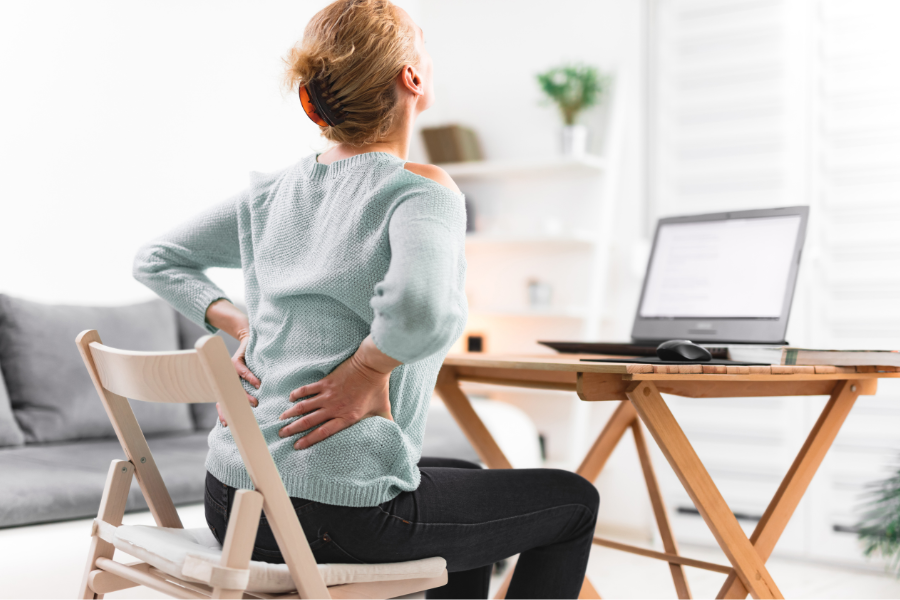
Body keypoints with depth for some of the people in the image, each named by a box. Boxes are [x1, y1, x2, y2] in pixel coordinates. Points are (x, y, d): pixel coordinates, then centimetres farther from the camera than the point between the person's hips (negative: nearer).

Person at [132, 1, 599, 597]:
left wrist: (243, 327, 7)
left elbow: (156, 260, 18)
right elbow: (422, 312, -35)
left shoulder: (274, 190, 7)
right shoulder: (421, 191, -14)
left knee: (472, 485, 32)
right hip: (338, 511, -8)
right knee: (572, 502, 14)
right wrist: (367, 371, -17)